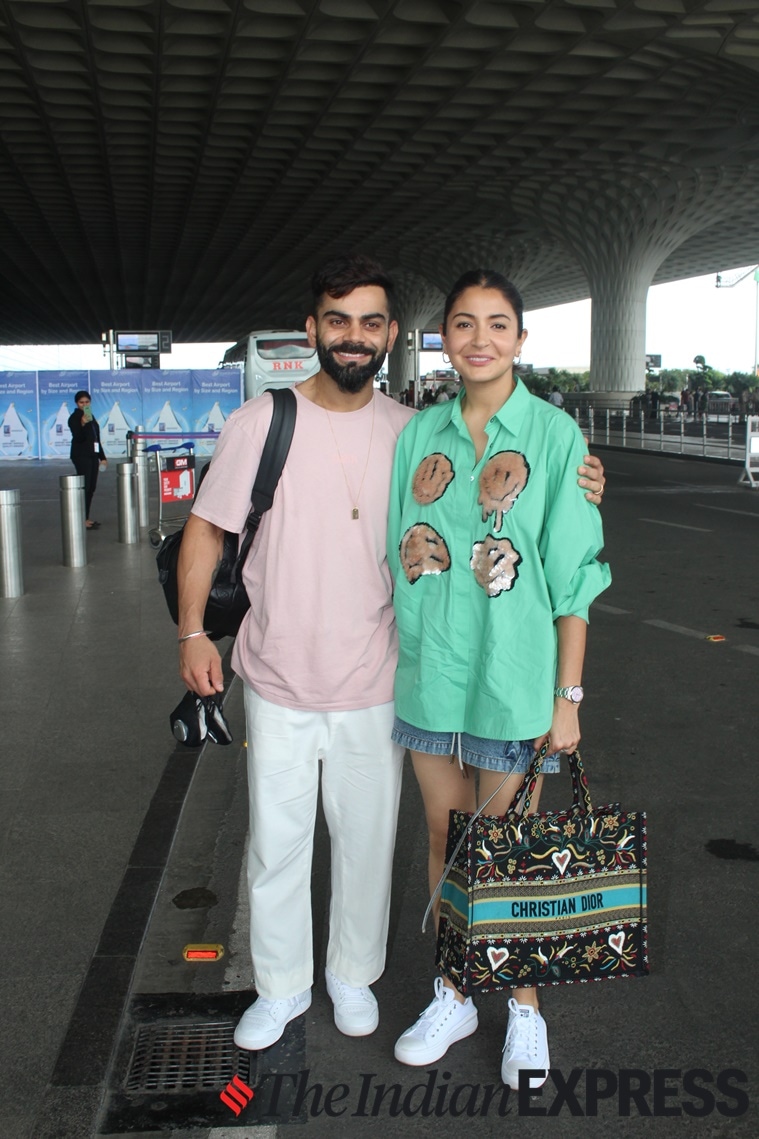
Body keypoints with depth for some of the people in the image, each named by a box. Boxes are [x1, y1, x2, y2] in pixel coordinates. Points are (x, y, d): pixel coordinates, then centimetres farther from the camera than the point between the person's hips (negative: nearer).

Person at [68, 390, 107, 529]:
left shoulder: (91, 416, 17)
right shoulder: (74, 418, -6)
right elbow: (78, 437, -16)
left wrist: (102, 457, 22)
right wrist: (83, 424, -32)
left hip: (92, 455, 8)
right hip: (81, 456, -8)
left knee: (91, 487, 6)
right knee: (85, 487, -11)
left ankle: (86, 518, 11)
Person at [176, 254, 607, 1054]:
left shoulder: (411, 431, -1)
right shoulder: (261, 422, -7)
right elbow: (205, 527, 0)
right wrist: (192, 632, -8)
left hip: (373, 687, 2)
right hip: (278, 685, -1)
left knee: (367, 840, 16)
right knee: (276, 844, 12)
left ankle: (354, 975, 42)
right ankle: (281, 986, 37)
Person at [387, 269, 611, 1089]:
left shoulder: (555, 434, -7)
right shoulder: (420, 433, 4)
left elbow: (573, 573, -7)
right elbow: (399, 551, 10)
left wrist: (567, 695, -8)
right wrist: (397, 656, 8)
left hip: (512, 673, -3)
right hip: (428, 667, 4)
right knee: (445, 838, 16)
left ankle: (525, 1006, 34)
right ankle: (453, 996, 36)